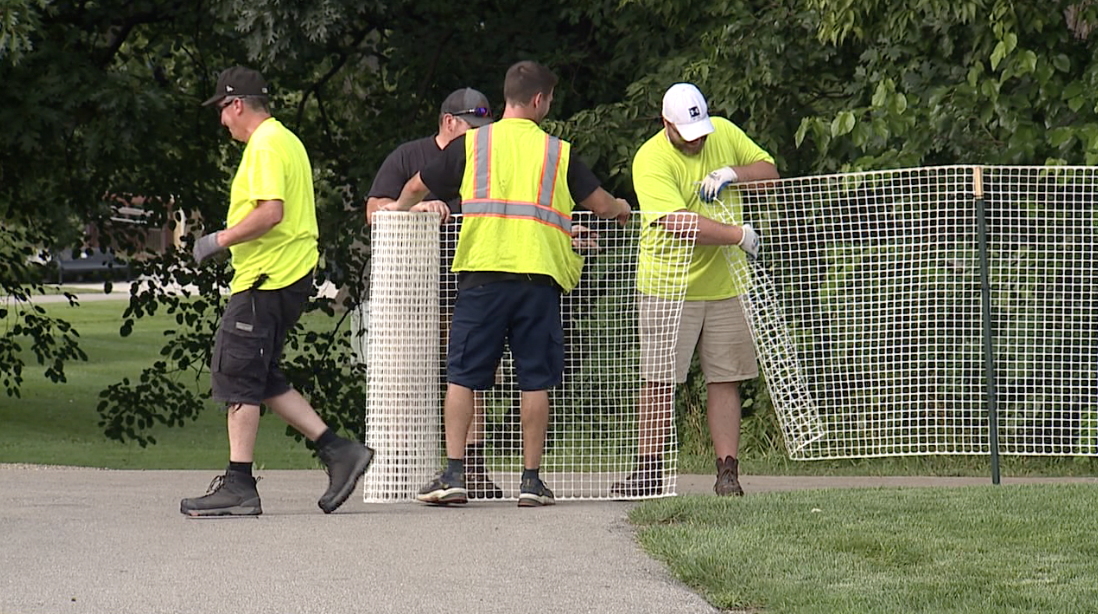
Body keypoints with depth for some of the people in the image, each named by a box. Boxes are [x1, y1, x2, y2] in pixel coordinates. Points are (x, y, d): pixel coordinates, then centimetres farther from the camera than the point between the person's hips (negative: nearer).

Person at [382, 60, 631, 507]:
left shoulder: (472, 144, 8)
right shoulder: (557, 152, 8)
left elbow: (417, 188, 18)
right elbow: (601, 205, 11)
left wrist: (399, 209, 41)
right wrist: (621, 209, 36)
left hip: (482, 273, 0)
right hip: (539, 275, 0)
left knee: (463, 377, 4)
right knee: (535, 381, 6)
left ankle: (454, 473, -3)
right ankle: (531, 479, 5)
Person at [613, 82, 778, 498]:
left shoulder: (725, 133, 4)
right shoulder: (651, 160, -14)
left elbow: (771, 172, 12)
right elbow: (678, 221, -25)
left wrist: (733, 173, -9)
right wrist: (740, 235, -24)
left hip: (726, 284, 4)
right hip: (669, 286, -4)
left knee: (725, 379, 3)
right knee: (659, 381, -3)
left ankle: (728, 471, 4)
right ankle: (648, 472, 3)